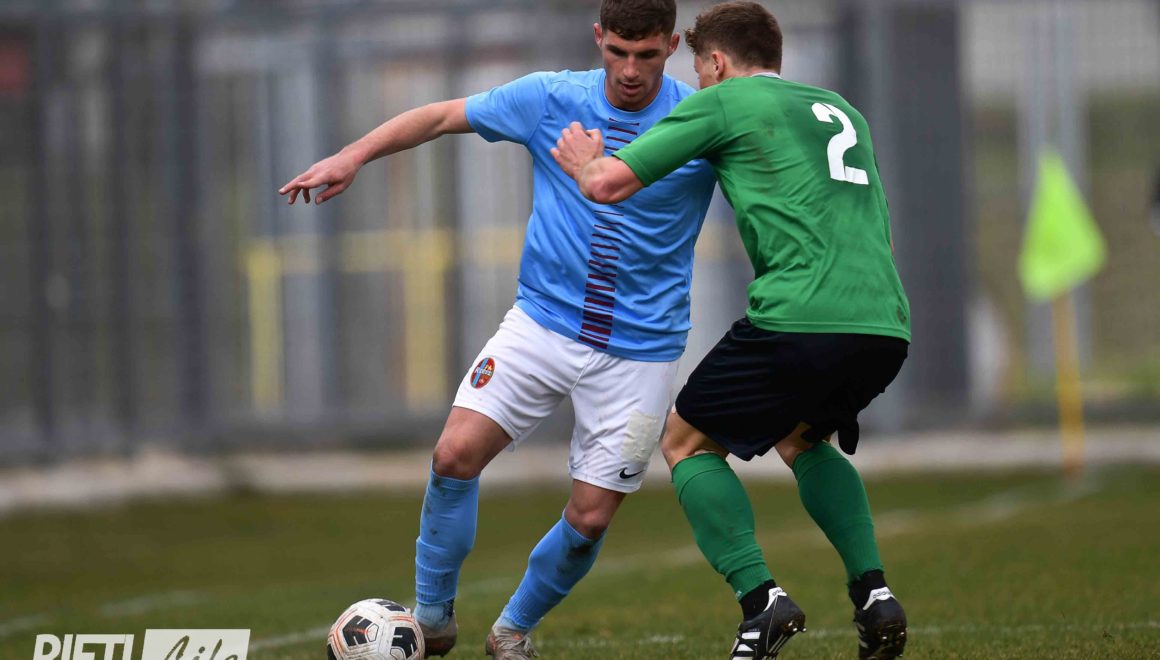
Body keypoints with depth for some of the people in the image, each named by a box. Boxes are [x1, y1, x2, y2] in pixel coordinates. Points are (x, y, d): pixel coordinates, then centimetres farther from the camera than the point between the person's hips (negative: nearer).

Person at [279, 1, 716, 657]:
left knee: (590, 518, -3)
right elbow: (441, 117, 4)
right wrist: (353, 156, -6)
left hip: (639, 351, -2)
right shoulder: (550, 99, -4)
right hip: (543, 324, 2)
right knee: (456, 455, -14)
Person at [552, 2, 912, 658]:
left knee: (686, 444, 13)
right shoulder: (841, 111, 27)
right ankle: (873, 592, 13)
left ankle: (761, 598, -6)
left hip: (799, 319, -6)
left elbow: (607, 184, 6)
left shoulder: (723, 102, 8)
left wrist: (583, 162, 28)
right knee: (802, 439, 32)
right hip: (887, 323, 6)